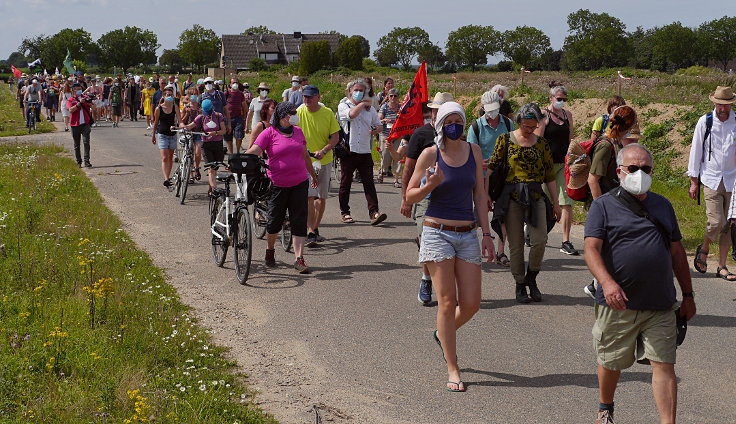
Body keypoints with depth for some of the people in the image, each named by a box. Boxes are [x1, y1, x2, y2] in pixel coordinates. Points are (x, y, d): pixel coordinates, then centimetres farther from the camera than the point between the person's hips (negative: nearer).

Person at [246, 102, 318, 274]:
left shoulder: (298, 131, 10)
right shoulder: (269, 133, -6)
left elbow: (305, 155, 22)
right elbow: (252, 152, -15)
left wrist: (313, 175, 30)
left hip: (299, 183, 4)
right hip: (278, 185, -4)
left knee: (299, 221, -3)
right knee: (275, 221, 7)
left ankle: (299, 258, -4)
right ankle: (270, 250, 33)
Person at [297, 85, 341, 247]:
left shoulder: (328, 113, -3)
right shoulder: (299, 112, -4)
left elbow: (335, 137, -2)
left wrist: (323, 151, -17)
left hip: (324, 160, 2)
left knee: (322, 197, 10)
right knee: (309, 196, -13)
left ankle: (315, 229, 26)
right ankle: (311, 233, -16)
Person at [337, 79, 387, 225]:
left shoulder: (370, 108, 15)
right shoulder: (343, 106, 2)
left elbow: (378, 125, 24)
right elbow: (352, 114, -19)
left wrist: (376, 130, 0)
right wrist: (363, 103, -3)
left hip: (365, 151, 3)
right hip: (348, 151, -3)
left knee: (369, 183, -5)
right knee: (345, 183, 6)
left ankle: (374, 212, -10)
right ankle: (345, 212, 17)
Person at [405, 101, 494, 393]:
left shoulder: (473, 151, 7)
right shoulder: (430, 154, -3)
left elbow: (479, 194, 11)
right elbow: (410, 196, 1)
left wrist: (487, 233, 7)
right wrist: (431, 184, -19)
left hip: (468, 235, 4)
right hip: (437, 233, -4)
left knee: (471, 304, 0)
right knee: (447, 302, -5)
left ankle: (443, 334, 32)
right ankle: (453, 369, 3)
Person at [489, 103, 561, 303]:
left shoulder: (541, 142, 10)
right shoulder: (505, 140, 3)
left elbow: (550, 174, 13)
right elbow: (492, 167, 4)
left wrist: (555, 202, 12)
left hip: (536, 196, 2)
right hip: (512, 196, -1)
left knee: (540, 240, -13)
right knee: (516, 244, 0)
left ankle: (531, 277, 10)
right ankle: (520, 285, 14)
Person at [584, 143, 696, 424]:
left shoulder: (662, 206, 14)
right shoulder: (604, 205, -1)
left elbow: (677, 252, 18)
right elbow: (591, 248, -14)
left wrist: (688, 295, 15)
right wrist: (607, 282, -30)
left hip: (661, 306, 3)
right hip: (617, 305, -2)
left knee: (664, 365, -4)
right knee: (611, 363, 12)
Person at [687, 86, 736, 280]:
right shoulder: (705, 122, 0)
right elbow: (696, 151, 4)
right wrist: (694, 181, 3)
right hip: (711, 179, -2)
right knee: (716, 222, -12)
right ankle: (703, 249, 17)